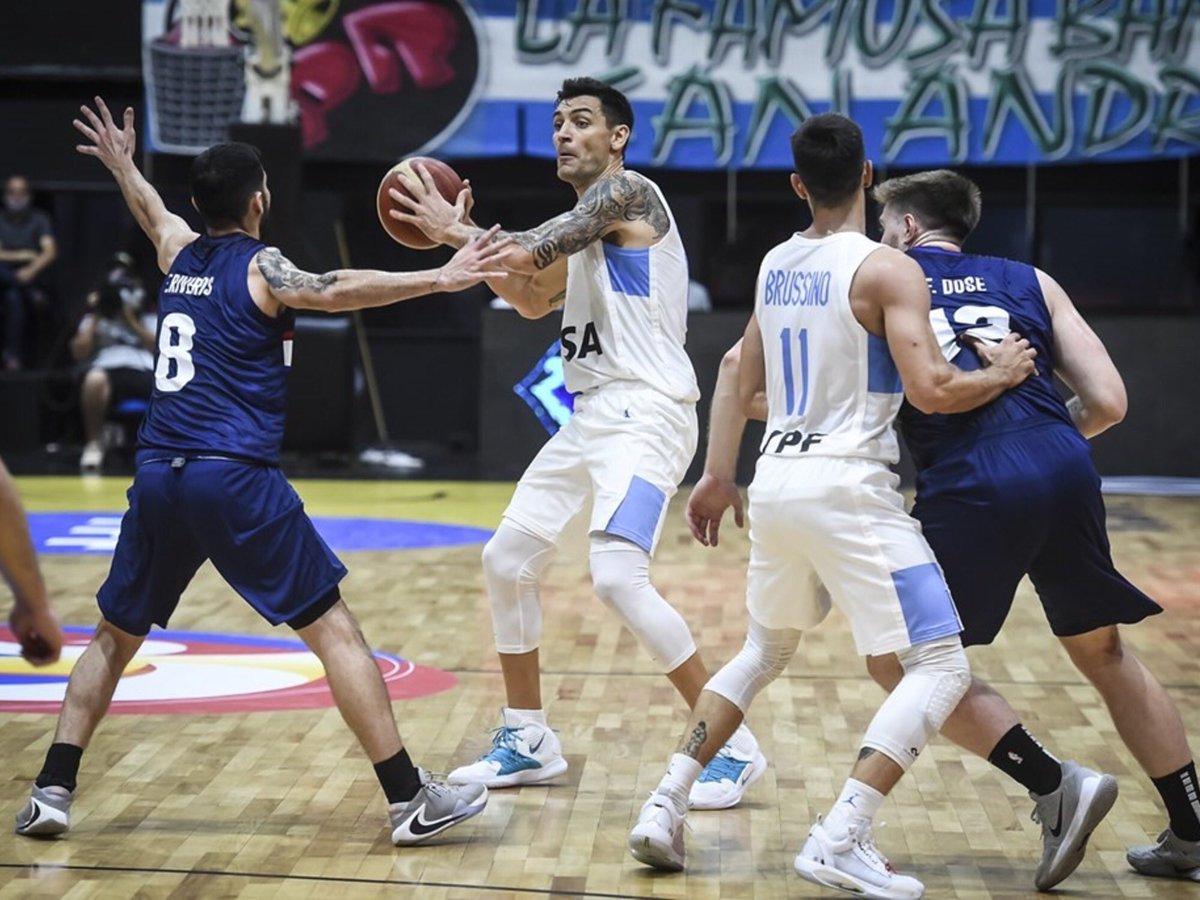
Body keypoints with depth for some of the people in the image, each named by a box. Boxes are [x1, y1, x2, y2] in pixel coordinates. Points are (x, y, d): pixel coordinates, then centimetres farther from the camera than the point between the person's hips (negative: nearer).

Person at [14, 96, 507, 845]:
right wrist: (439, 278, -30)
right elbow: (334, 291, -22)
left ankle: (53, 793, 15)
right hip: (235, 477, -6)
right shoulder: (260, 267, -1)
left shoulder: (179, 254, 17)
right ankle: (410, 800, -3)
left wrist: (122, 166, 62)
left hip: (159, 475, 6)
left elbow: (153, 214, 41)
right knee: (334, 629, -1)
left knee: (116, 636, 22)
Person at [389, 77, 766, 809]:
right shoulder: (584, 222, 19)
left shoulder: (626, 191, -10)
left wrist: (457, 230, -5)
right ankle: (528, 740, 23)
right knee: (508, 559, 11)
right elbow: (534, 300, 24)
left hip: (646, 414, -10)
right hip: (593, 415, 10)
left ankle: (735, 747, -13)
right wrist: (463, 235, 15)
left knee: (619, 578, -23)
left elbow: (527, 253, -20)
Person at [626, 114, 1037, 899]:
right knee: (941, 666, -2)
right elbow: (932, 390, -19)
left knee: (764, 651, 27)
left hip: (777, 480, 8)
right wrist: (1003, 374, -2)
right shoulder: (887, 269, -11)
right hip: (849, 487, -7)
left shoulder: (774, 266, 11)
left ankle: (666, 808, 20)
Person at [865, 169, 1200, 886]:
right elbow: (1108, 403, 12)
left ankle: (1055, 785, 1)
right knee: (1103, 650, 23)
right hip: (1067, 471, 5)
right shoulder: (1029, 281, 21)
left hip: (971, 485, -4)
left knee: (899, 659, 11)